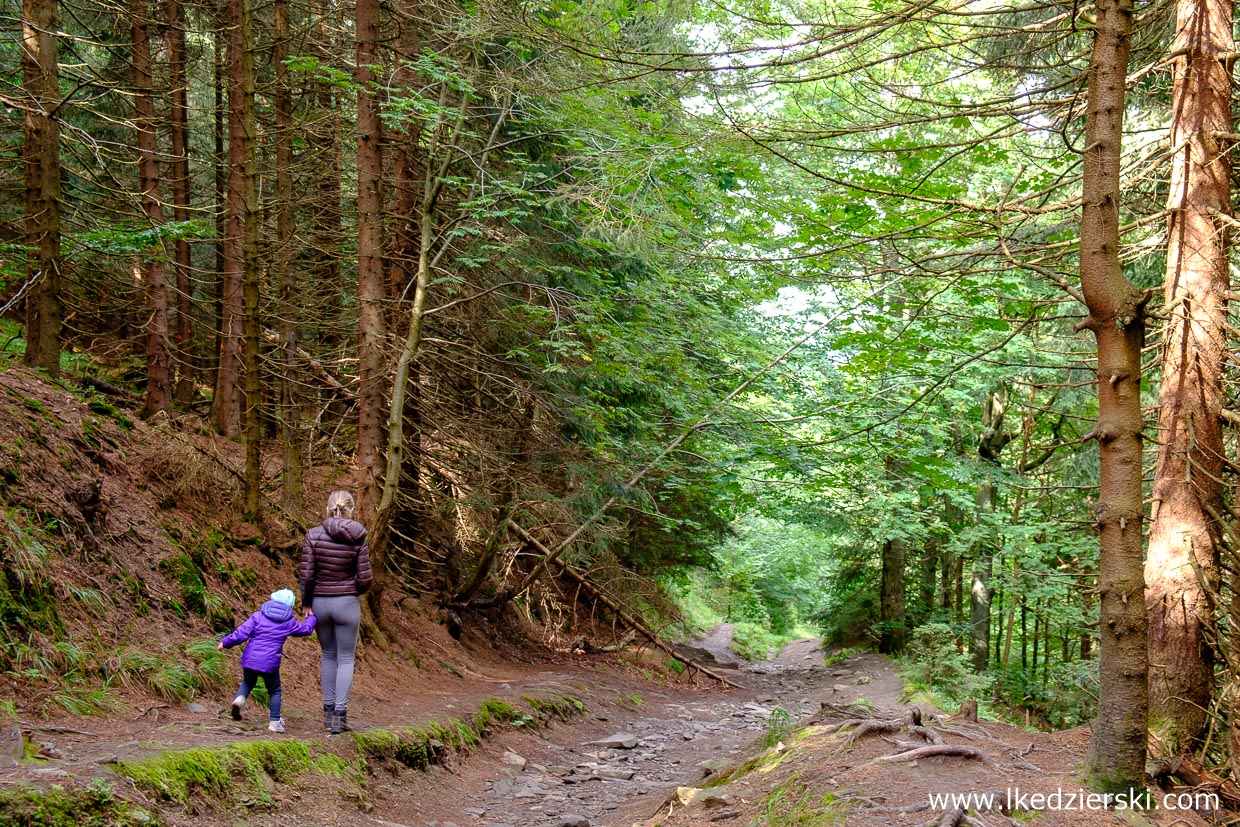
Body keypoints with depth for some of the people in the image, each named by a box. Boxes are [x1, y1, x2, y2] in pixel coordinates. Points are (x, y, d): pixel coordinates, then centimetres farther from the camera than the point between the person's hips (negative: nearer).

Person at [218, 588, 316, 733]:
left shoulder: (258, 616, 2)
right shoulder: (289, 623, 5)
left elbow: (242, 633, -5)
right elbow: (306, 630, 22)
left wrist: (226, 642, 9)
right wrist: (311, 618, 42)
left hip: (250, 660, 1)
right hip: (270, 663, -1)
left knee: (248, 682, 27)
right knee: (275, 691, 17)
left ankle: (239, 698, -1)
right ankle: (274, 721, 13)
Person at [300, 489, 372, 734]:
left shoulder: (313, 535, -7)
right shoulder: (357, 539, -8)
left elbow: (306, 575, -8)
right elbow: (364, 578, -7)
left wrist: (306, 603, 5)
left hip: (320, 602, 2)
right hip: (347, 603, -2)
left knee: (328, 655, 19)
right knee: (346, 659, 7)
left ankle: (328, 711, 20)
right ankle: (340, 715, 0)